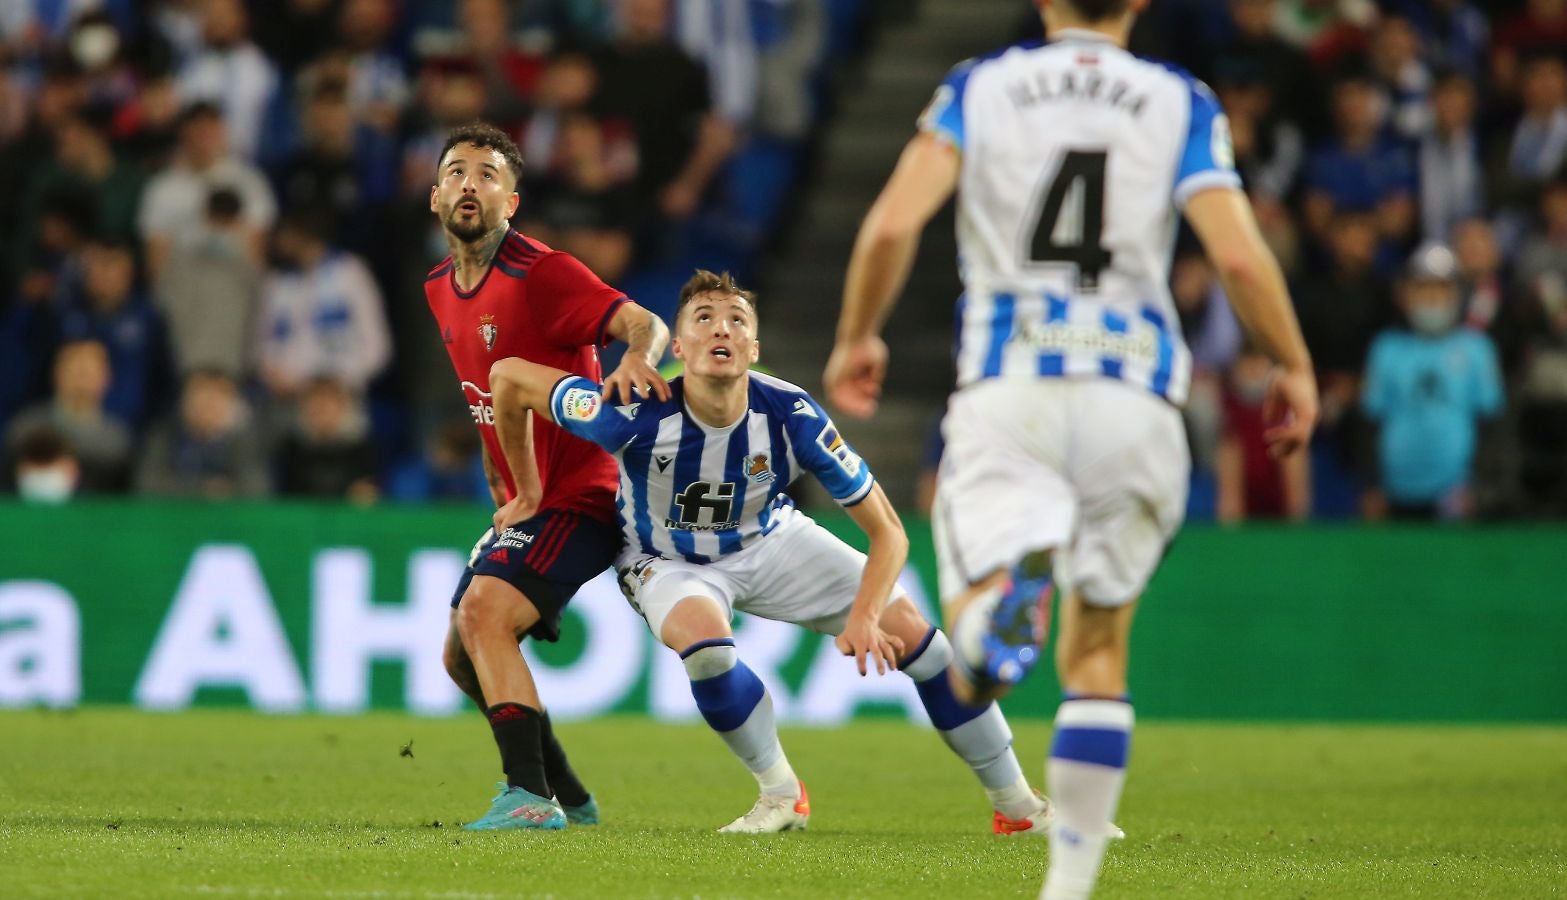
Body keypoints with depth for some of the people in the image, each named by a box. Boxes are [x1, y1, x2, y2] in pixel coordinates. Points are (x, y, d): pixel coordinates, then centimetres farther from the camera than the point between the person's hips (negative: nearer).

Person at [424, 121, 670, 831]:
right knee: (462, 657, 14)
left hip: (576, 496, -9)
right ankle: (569, 797, 28)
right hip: (523, 503, 10)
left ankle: (531, 795, -30)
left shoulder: (541, 273, -16)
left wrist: (637, 355, -49)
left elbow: (646, 323, -27)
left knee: (484, 611, -28)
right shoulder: (440, 290, 10)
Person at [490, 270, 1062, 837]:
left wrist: (864, 617, -36)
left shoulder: (790, 416, -27)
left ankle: (1015, 805, 10)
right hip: (668, 561, -2)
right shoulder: (636, 416, -34)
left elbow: (886, 531, -20)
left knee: (904, 627, -7)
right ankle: (781, 794, -11)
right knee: (705, 640, -36)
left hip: (768, 541, 3)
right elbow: (507, 377, -23)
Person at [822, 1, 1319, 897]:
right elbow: (1239, 256, -6)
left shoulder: (979, 89, 7)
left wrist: (858, 337, 11)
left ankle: (1014, 588, -43)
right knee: (1097, 658, 17)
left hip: (1008, 390, -1)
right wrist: (1295, 367, 9)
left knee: (972, 669, -8)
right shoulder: (1180, 102, 5)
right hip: (1132, 395, 1)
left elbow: (892, 227, -5)